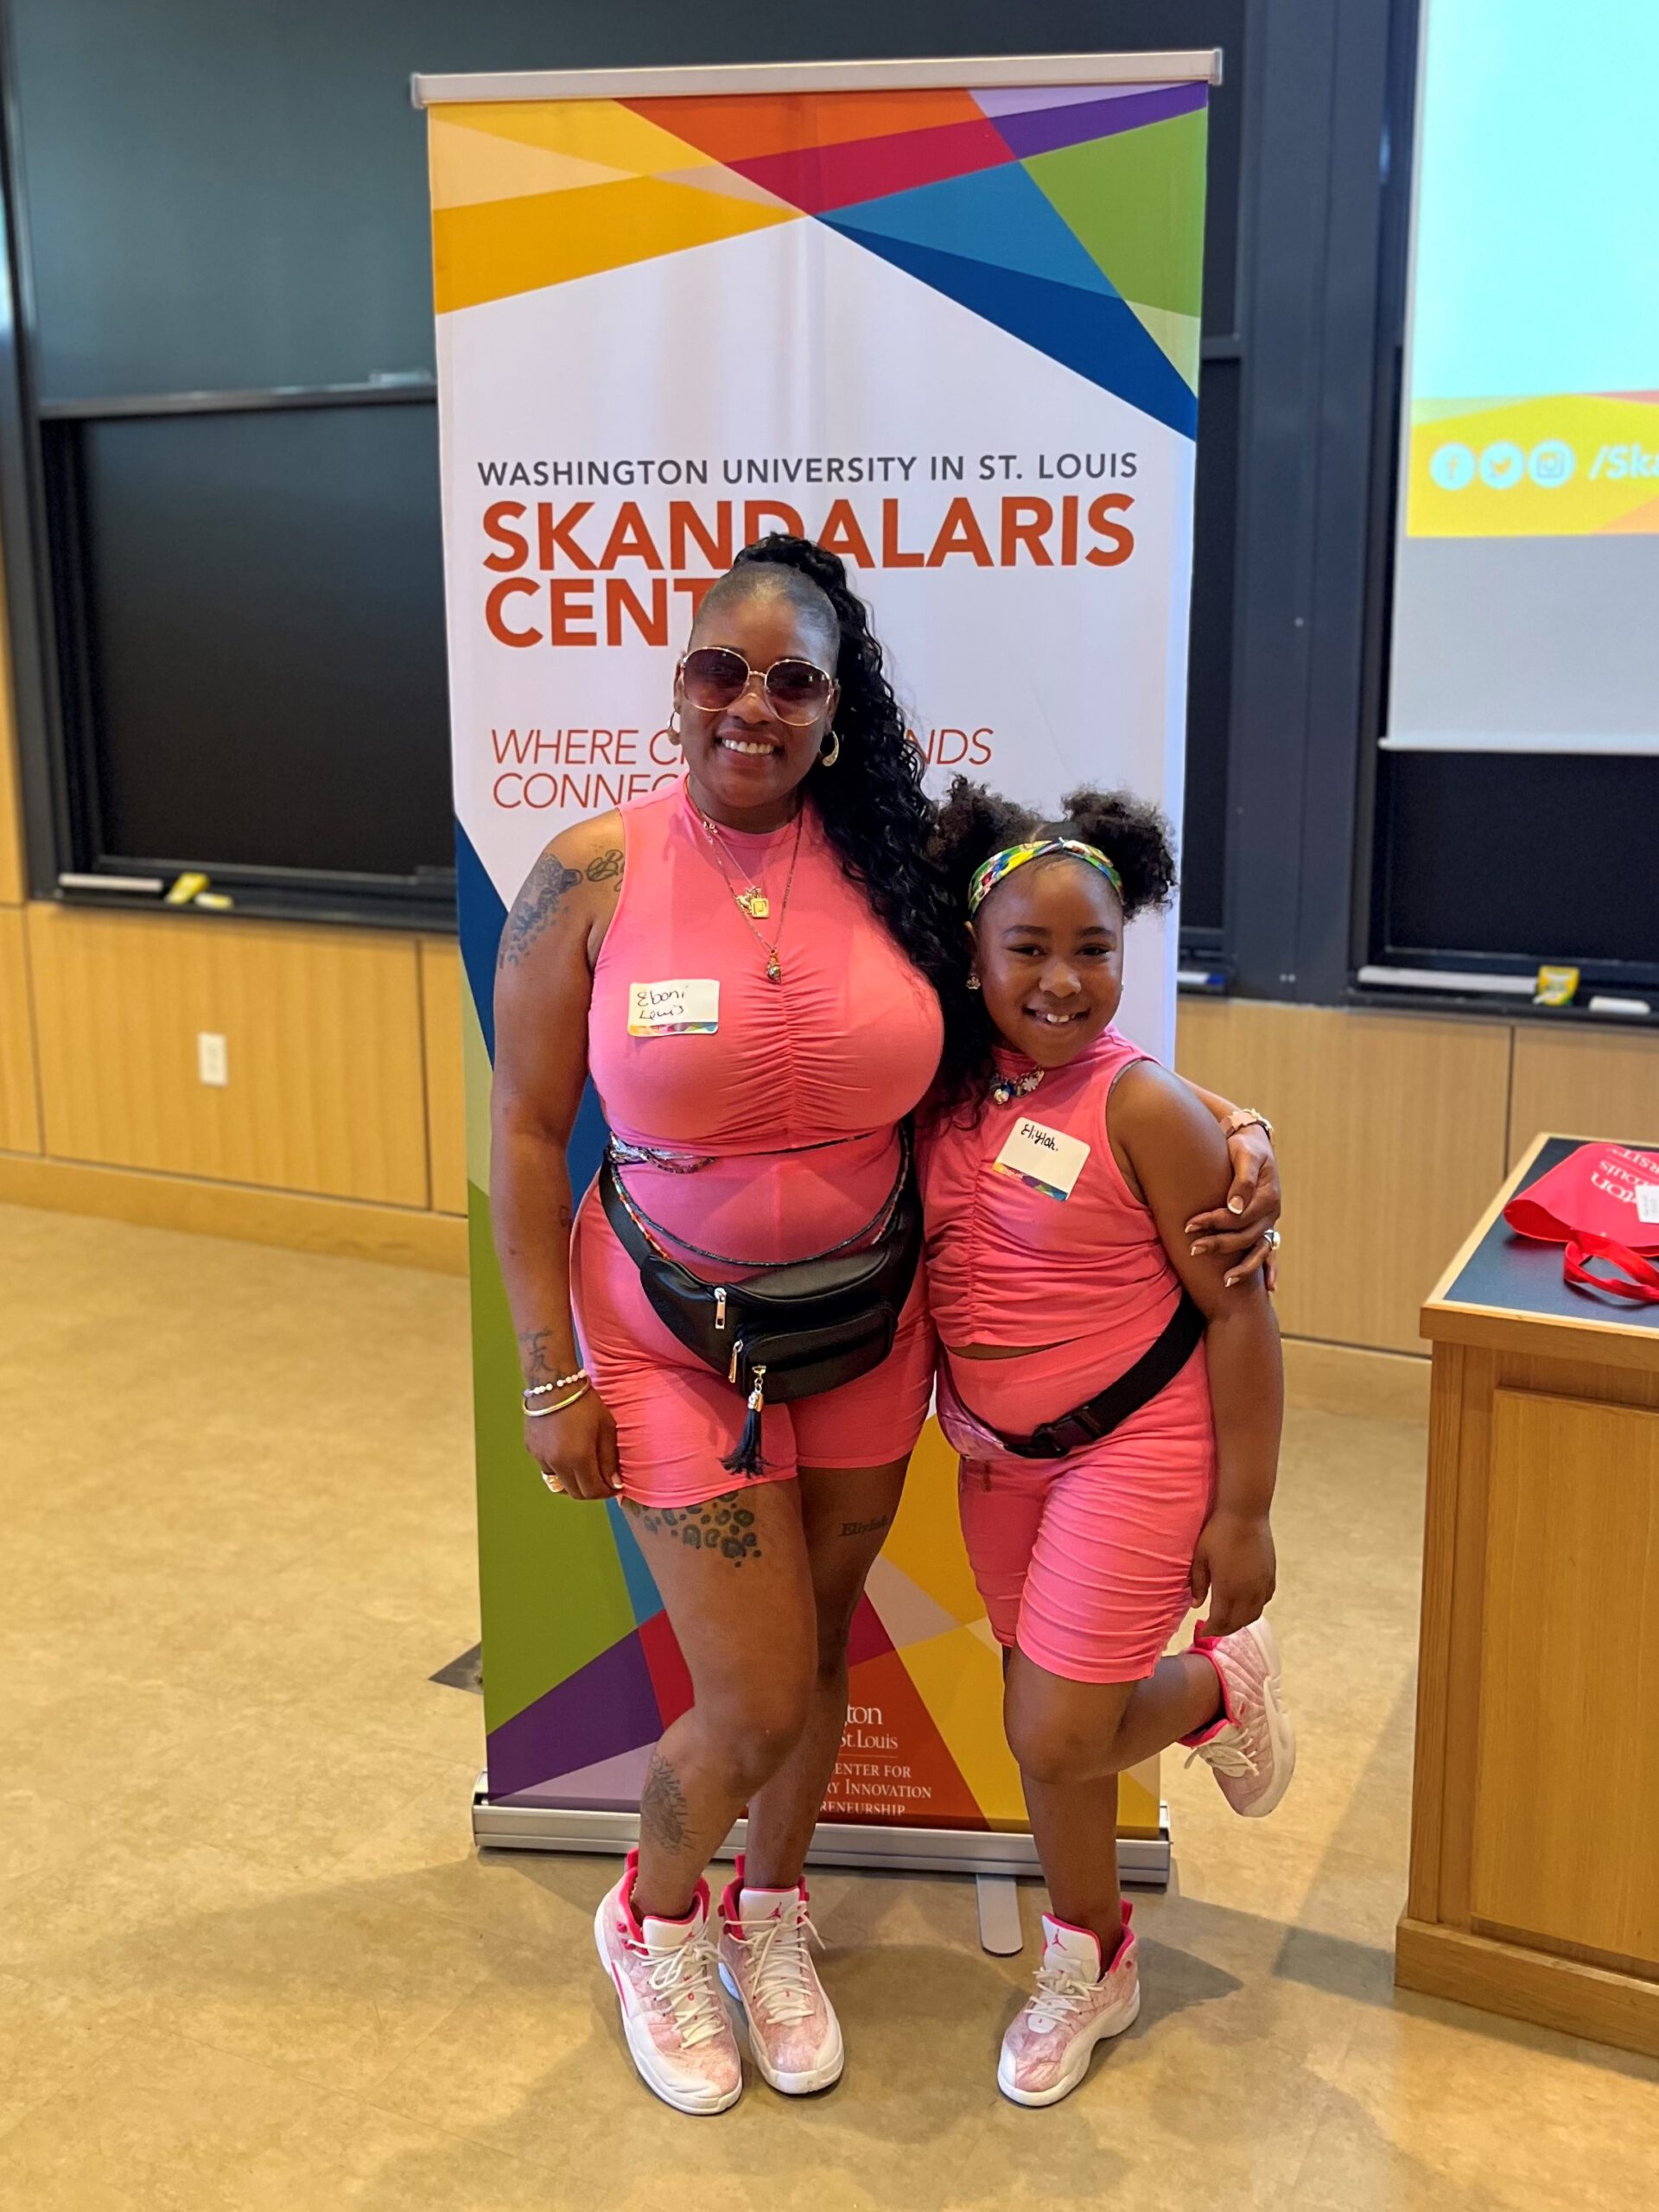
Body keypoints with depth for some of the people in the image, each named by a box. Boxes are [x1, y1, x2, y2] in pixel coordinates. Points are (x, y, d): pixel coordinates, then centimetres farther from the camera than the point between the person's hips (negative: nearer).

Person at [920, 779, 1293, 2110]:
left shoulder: (1142, 1109, -21)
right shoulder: (948, 1091, -5)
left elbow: (1237, 1307, -16)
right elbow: (922, 1257, 11)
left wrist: (1241, 1512, -14)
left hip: (1135, 1447, -6)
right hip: (998, 1454, 6)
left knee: (1057, 1738, -6)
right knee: (1042, 1723, 16)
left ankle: (1221, 1684, 26)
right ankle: (1091, 1967, 40)